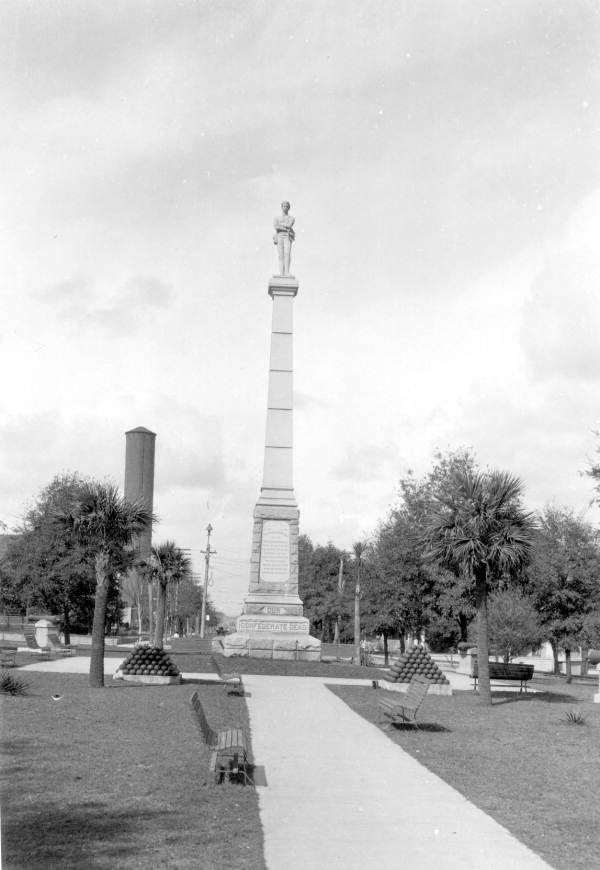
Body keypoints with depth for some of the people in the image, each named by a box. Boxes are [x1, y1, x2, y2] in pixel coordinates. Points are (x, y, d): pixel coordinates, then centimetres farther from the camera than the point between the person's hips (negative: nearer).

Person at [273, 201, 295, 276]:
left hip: (287, 238, -1)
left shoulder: (291, 218, 12)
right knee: (281, 256, -7)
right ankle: (281, 274, -11)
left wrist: (280, 224, -2)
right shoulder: (277, 218, 14)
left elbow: (289, 225, -9)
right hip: (279, 237, 1)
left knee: (287, 254, -20)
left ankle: (287, 273, -29)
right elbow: (276, 227, -6)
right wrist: (286, 229, -10)